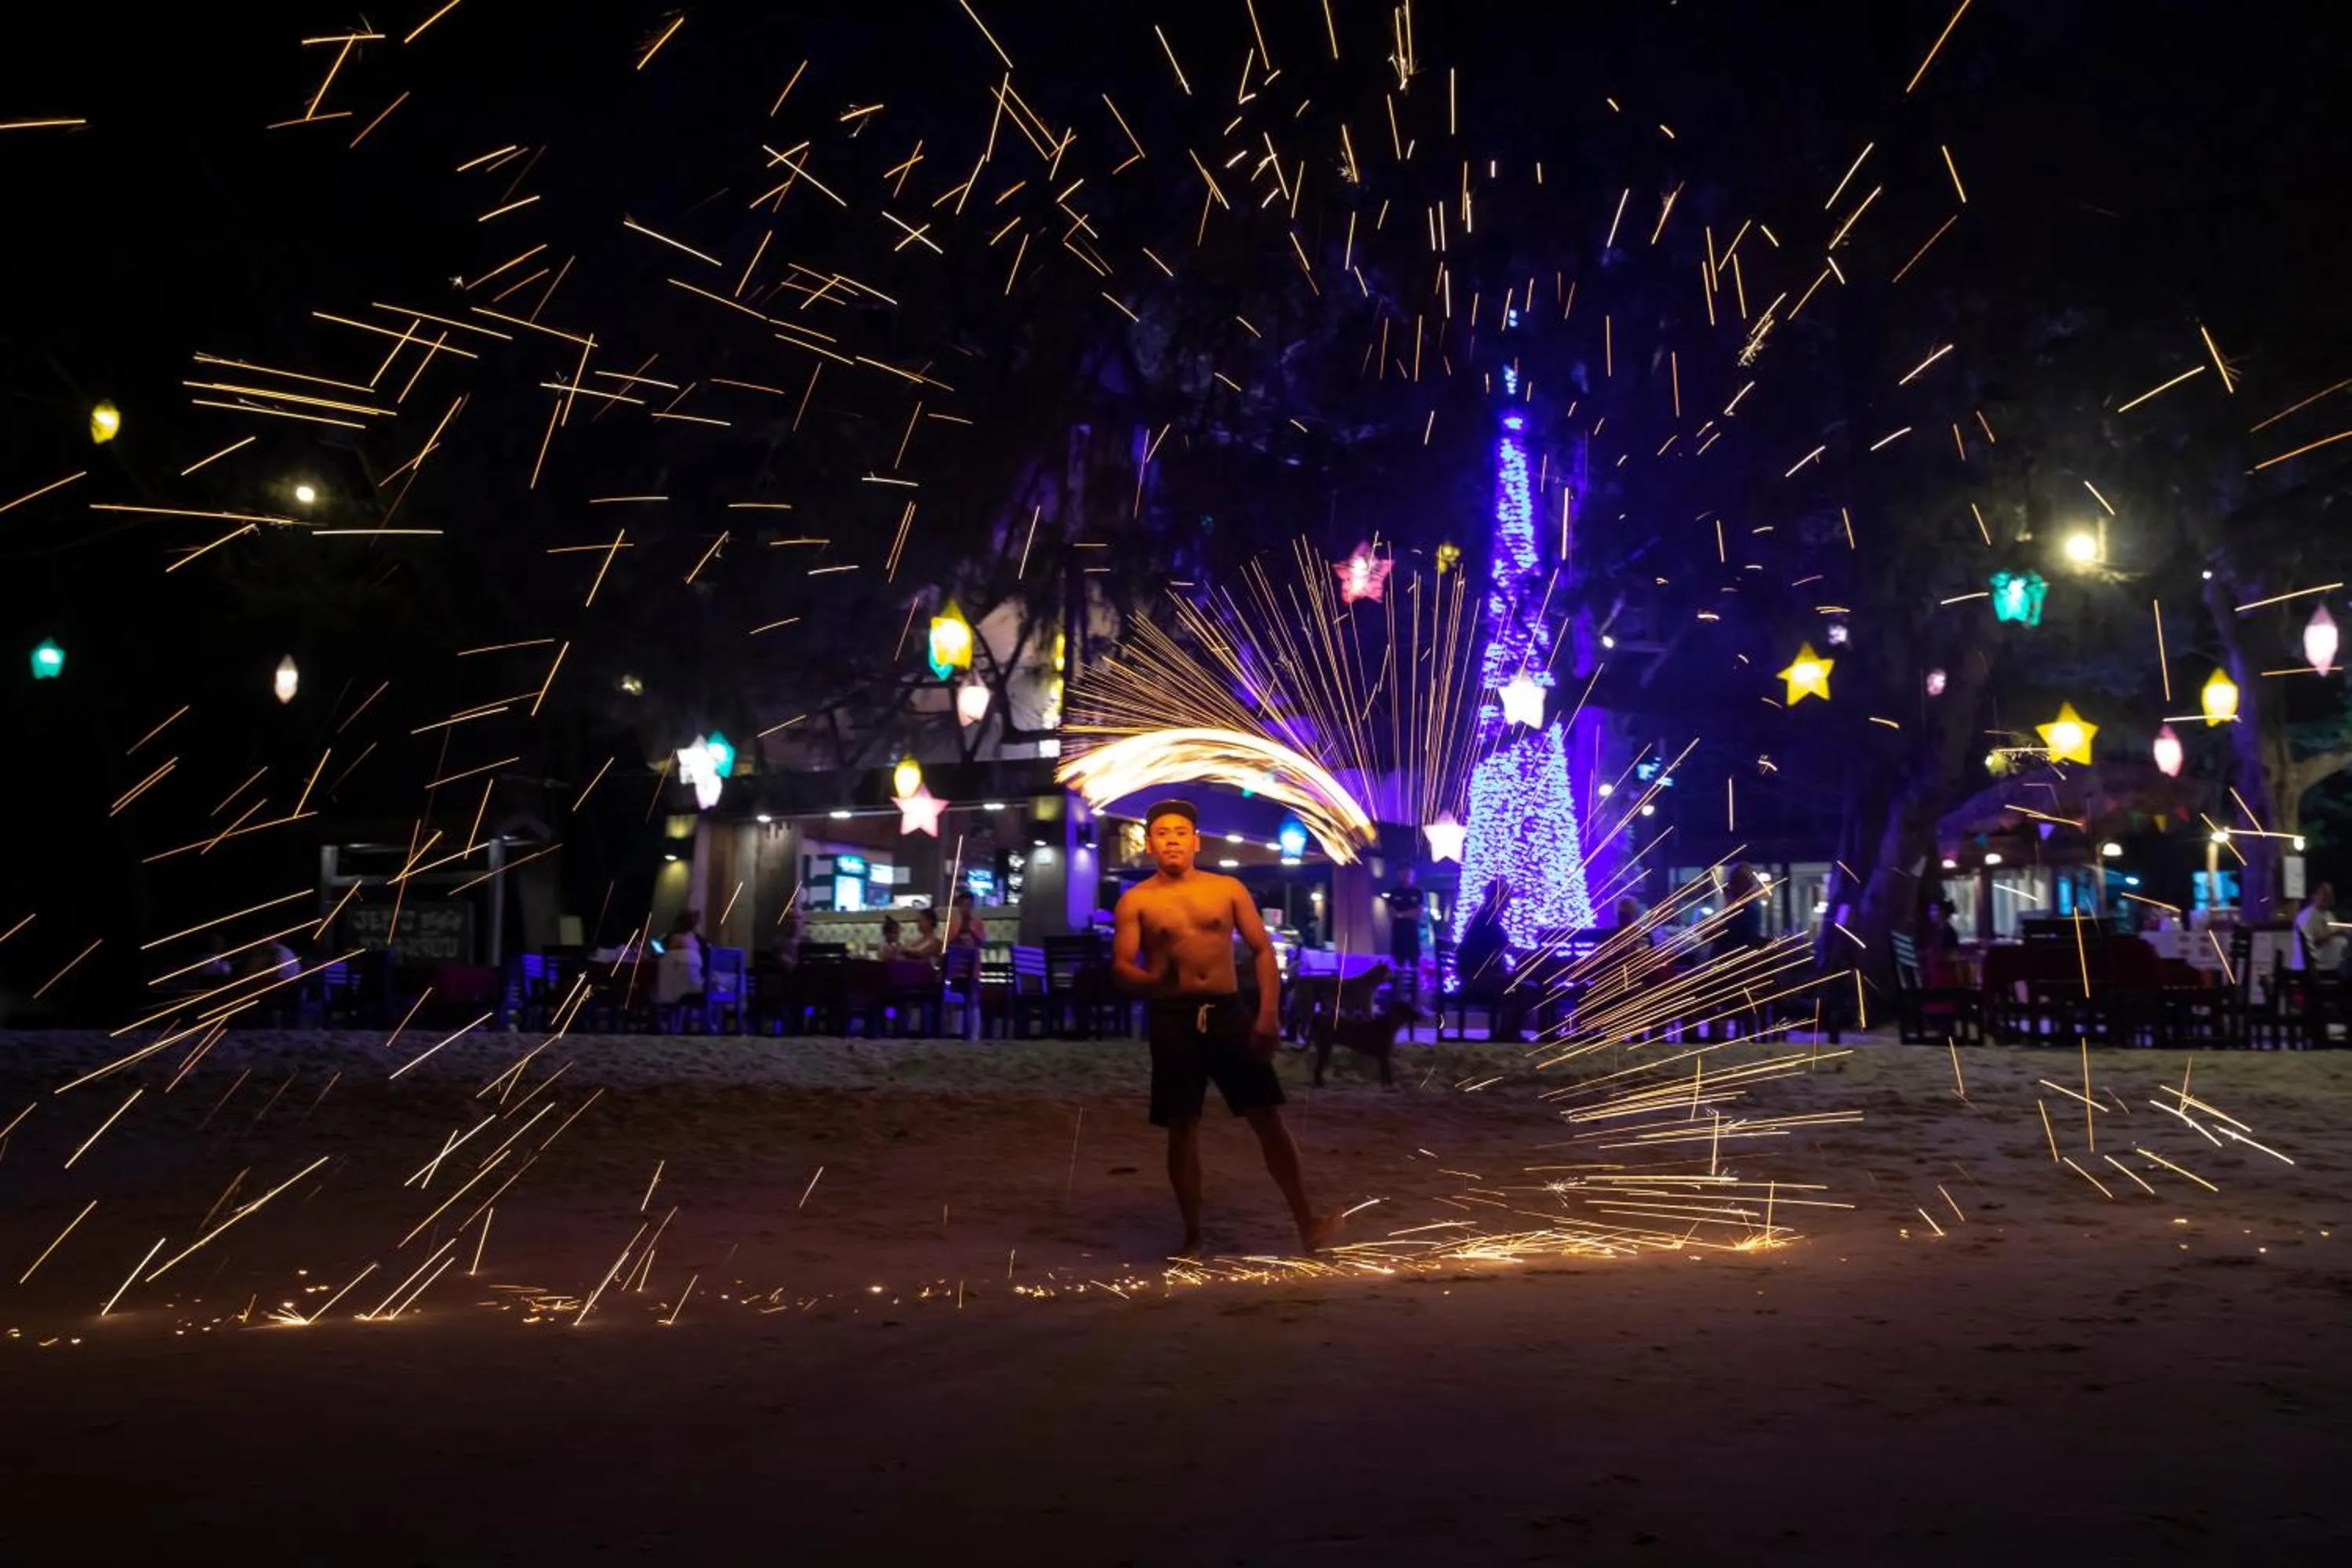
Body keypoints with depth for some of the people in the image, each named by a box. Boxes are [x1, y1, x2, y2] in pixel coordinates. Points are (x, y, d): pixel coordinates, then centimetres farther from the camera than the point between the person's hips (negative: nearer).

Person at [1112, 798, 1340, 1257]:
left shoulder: (1228, 889, 6)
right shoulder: (1136, 901, 2)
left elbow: (1263, 951, 6)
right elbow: (1120, 966, -4)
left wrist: (1269, 1014, -6)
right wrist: (1153, 980, -27)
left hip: (1229, 1012, 1)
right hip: (1173, 1020, -1)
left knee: (1267, 1116, -3)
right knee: (1182, 1128, 2)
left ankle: (1307, 1222, 1)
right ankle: (1193, 1236, 12)